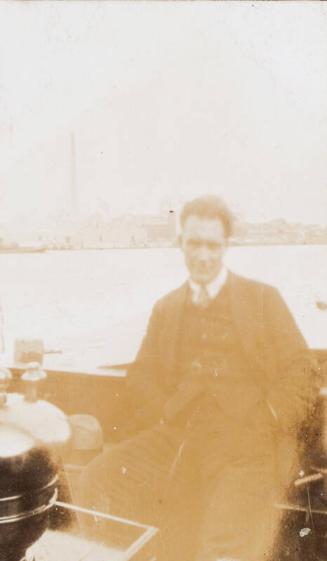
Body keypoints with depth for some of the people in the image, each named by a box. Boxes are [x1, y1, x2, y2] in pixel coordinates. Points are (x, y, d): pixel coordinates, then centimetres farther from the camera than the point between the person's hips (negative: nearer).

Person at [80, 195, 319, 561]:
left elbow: (300, 372, 4)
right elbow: (141, 375, 16)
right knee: (100, 480, -18)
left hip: (249, 444, -3)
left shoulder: (263, 299, 10)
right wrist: (165, 420, -2)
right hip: (179, 438, 4)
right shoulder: (166, 308, 19)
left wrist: (262, 428, -9)